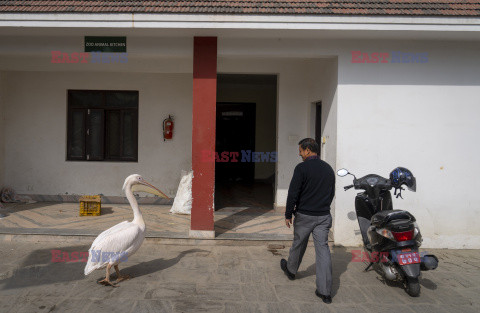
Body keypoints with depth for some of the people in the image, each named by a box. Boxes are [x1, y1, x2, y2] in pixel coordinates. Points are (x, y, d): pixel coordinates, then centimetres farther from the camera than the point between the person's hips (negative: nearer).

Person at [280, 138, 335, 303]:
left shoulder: (302, 168, -12)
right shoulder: (328, 169, 7)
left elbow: (293, 193, -14)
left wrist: (288, 215, -5)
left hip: (304, 215, -4)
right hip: (324, 216, 4)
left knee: (298, 245, 17)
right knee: (323, 249, 2)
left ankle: (290, 270, 43)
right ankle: (325, 292, 2)